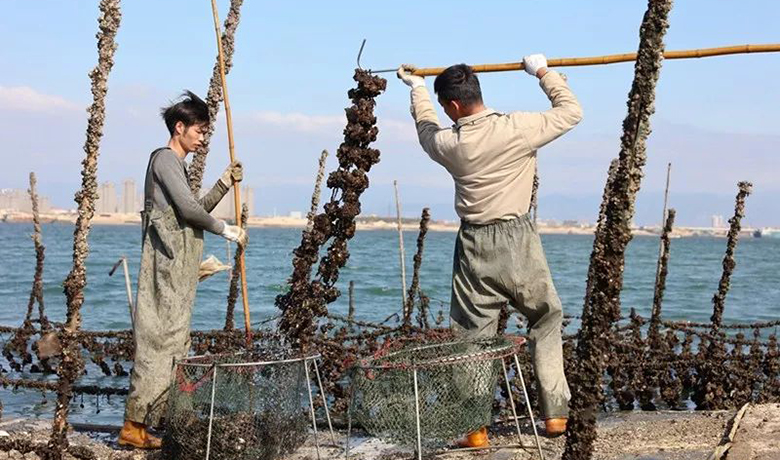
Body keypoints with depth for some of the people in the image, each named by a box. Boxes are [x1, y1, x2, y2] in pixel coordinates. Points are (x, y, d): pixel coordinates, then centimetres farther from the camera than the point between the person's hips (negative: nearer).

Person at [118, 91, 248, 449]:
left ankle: (152, 420, 8)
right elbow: (188, 209, -16)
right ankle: (135, 425, -10)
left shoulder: (176, 163, 23)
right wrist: (225, 230, -4)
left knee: (174, 339, 7)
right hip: (167, 261, -10)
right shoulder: (164, 158, -7)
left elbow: (195, 211, 25)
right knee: (158, 338, -11)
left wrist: (224, 185, 16)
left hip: (178, 265, 10)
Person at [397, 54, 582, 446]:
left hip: (473, 245, 2)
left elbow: (426, 128, 24)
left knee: (473, 336, 6)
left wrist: (417, 88, 41)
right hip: (517, 241, -1)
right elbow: (570, 112, 2)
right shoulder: (517, 129, -11)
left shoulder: (447, 143, -2)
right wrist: (543, 72, 14)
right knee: (546, 322, 12)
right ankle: (555, 413, 8)